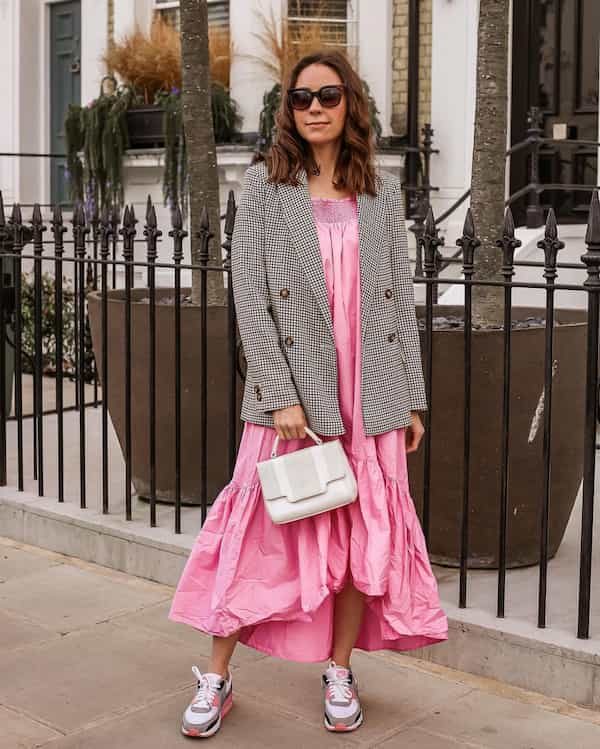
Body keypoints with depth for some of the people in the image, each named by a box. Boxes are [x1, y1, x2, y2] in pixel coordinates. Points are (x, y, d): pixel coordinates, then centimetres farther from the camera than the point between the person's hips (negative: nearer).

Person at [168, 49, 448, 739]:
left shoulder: (383, 191, 7)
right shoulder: (265, 185, 0)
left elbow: (401, 298, 8)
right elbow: (249, 296, -6)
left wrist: (412, 398, 5)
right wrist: (282, 395, -13)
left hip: (372, 395, 3)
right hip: (293, 392, -2)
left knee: (366, 533, 8)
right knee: (261, 527, 1)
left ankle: (339, 670, 26)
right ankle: (216, 678, 16)